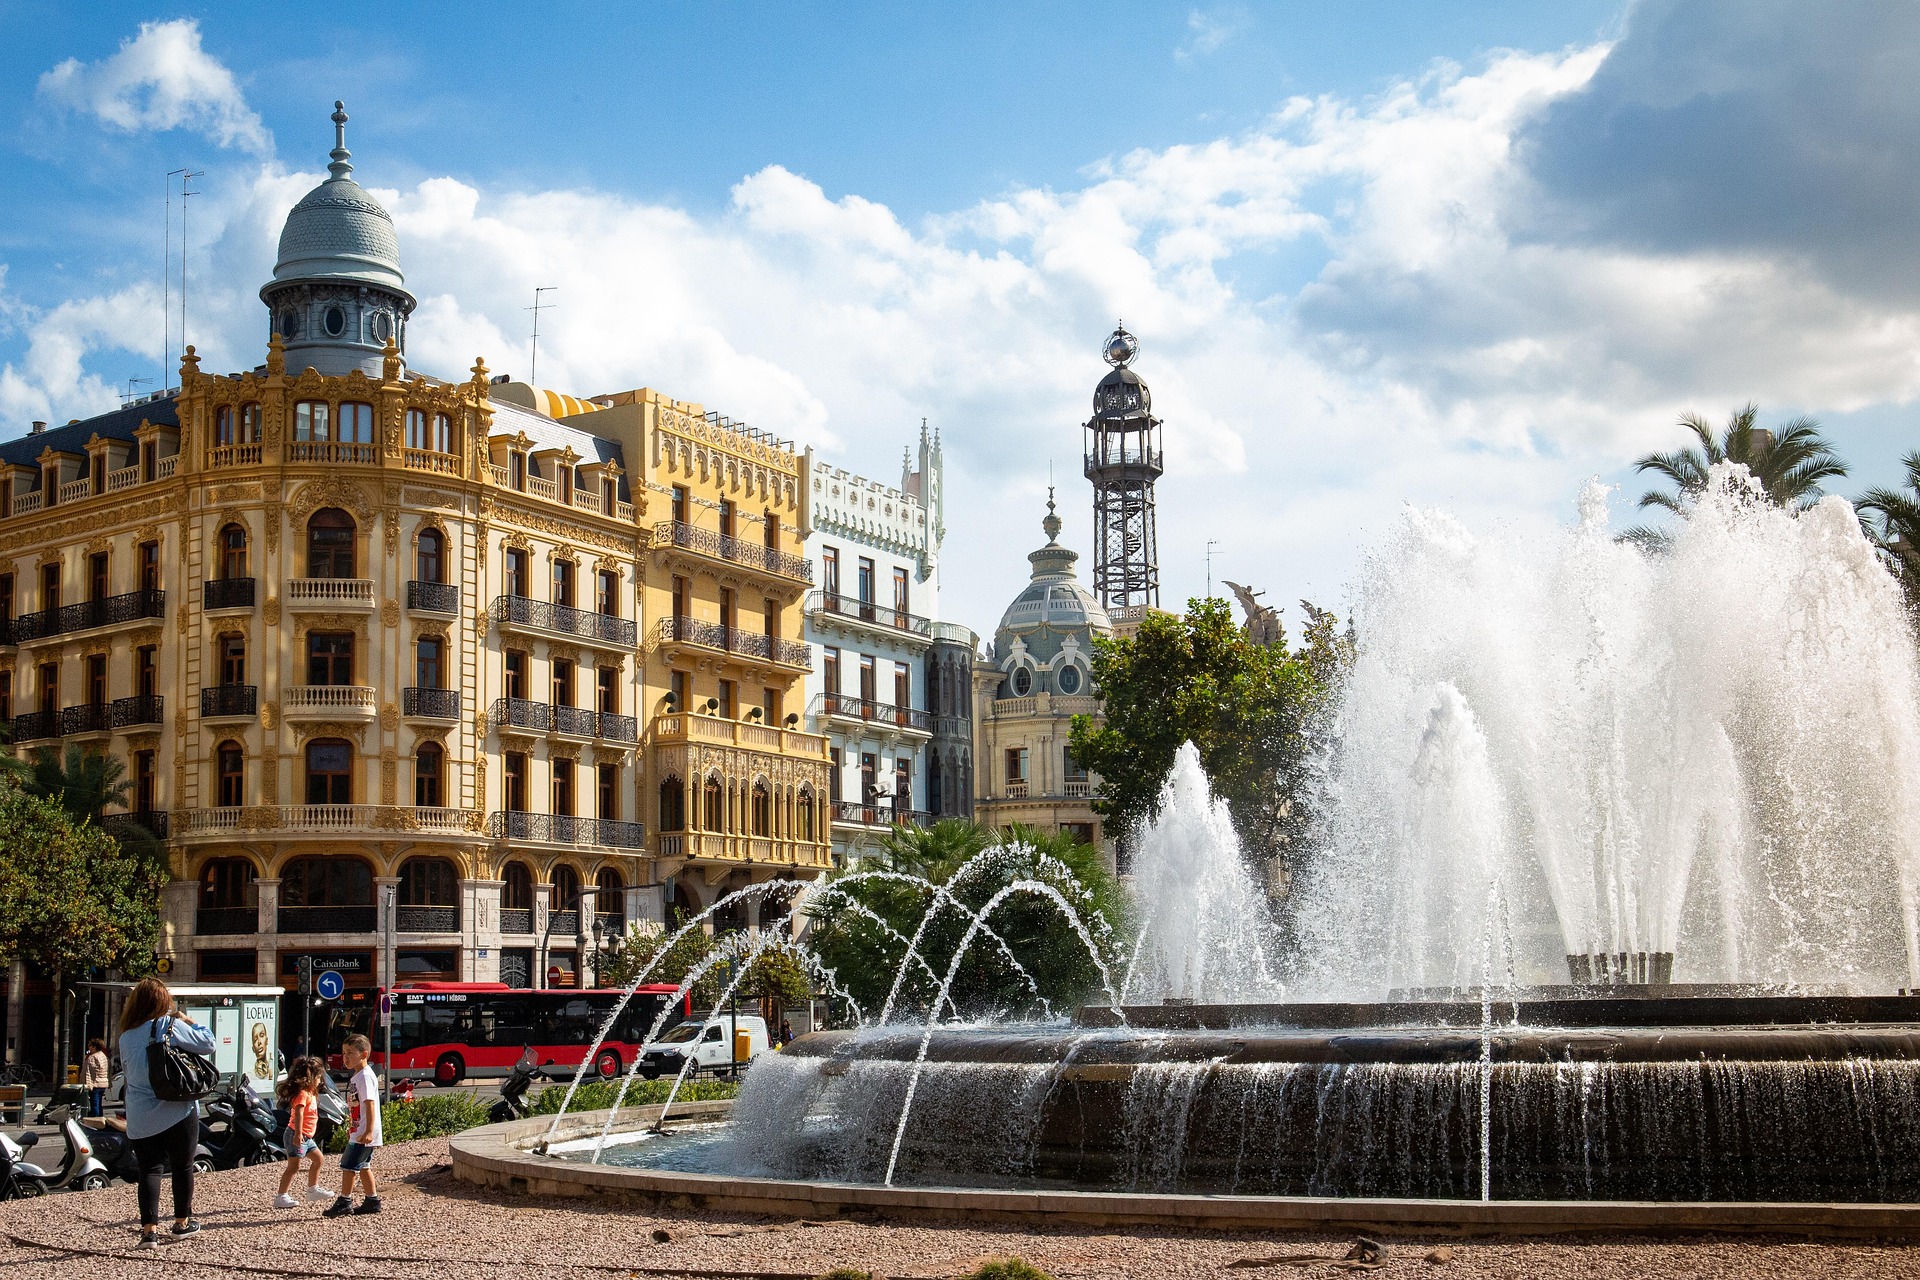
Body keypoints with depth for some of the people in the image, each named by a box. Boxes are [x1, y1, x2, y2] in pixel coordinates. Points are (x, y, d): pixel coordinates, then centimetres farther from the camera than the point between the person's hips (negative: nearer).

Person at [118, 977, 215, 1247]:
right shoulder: (170, 1026, -11)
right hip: (177, 1111, -3)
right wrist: (190, 1023, 8)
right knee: (183, 1167, 12)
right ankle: (182, 1222, 23)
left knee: (149, 1170, 4)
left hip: (140, 1118, 3)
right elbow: (207, 1043, -8)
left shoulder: (126, 1037, 4)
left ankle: (149, 1229, -6)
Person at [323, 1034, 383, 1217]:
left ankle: (344, 1201, 1)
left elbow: (370, 1104, -24)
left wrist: (369, 1131, -29)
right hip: (358, 1132, 10)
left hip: (363, 1134, -10)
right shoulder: (358, 1076, 15)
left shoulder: (365, 1076, -17)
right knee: (363, 1166, 15)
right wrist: (352, 1128, 29)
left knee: (349, 1165, -6)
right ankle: (372, 1201, 21)